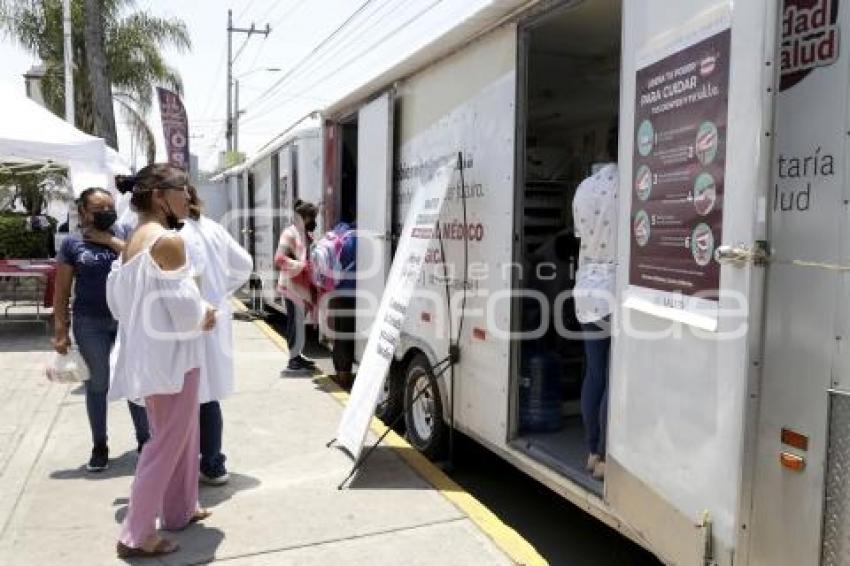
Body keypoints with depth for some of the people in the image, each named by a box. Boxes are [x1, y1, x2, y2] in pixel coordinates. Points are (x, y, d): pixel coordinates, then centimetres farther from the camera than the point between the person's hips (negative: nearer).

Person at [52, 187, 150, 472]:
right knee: (97, 385, 9)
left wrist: (111, 240, -13)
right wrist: (61, 331, -3)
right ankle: (99, 446, 24)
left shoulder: (123, 233, 4)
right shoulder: (72, 243, -1)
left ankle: (144, 439, 22)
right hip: (90, 324, -1)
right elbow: (61, 291, 0)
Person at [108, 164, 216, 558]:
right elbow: (183, 304, -23)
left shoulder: (133, 242, 10)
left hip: (147, 352, 9)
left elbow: (116, 297, 13)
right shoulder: (168, 240, -18)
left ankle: (179, 511, 33)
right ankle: (136, 535, 11)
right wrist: (204, 317, -3)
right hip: (171, 354, -9)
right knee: (168, 442, 2)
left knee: (182, 435, 21)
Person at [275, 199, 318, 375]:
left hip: (301, 284, 9)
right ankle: (293, 361, -1)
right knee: (296, 322, -6)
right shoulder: (290, 233, -12)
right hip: (292, 285, -9)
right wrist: (301, 265, -23)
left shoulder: (305, 234, 15)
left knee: (298, 321, 14)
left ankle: (297, 356, 24)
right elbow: (279, 259, -21)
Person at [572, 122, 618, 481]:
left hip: (588, 289, 7)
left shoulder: (584, 188, 7)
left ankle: (592, 453, 21)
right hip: (618, 291, -6)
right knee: (615, 378, 1)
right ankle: (605, 459, 9)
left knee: (594, 373, 13)